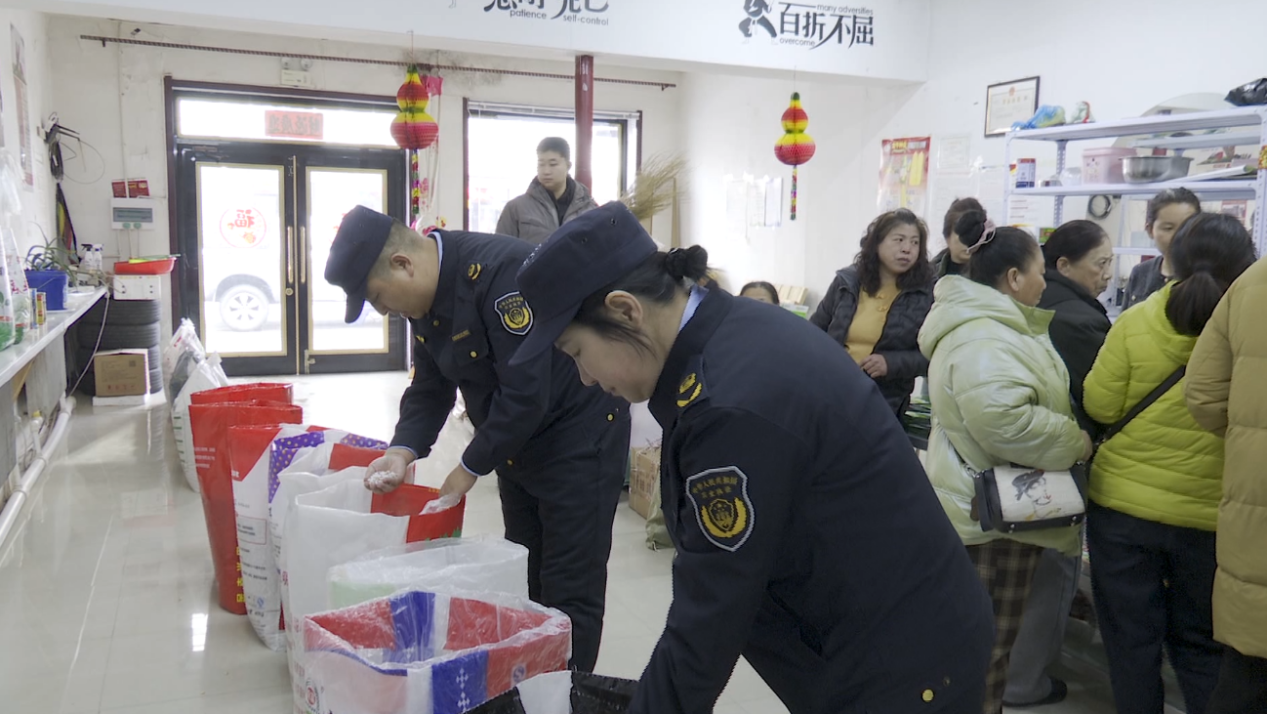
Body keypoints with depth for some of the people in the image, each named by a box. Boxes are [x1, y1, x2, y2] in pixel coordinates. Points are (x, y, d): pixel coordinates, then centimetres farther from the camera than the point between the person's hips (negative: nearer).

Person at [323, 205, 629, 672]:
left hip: (578, 436, -8)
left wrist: (471, 468, -18)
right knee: (522, 586, 16)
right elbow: (430, 385, 7)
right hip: (516, 443, 9)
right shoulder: (424, 298, 1)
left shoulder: (500, 271, -27)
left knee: (568, 593, -1)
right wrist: (404, 451, -11)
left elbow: (525, 392, -29)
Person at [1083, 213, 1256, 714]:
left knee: (1130, 639, 15)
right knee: (1201, 645, 18)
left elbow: (1099, 406, -8)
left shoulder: (1134, 322, -12)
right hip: (1208, 518, 0)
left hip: (1121, 507, 0)